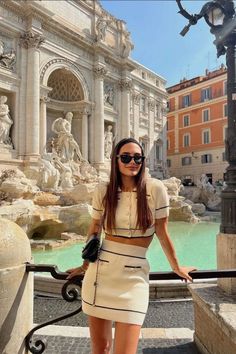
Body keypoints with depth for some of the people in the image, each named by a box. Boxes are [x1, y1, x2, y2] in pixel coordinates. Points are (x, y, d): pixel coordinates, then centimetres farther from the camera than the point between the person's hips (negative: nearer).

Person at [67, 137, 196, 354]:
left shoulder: (155, 188, -8)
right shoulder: (103, 191, -2)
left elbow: (162, 234, 2)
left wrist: (176, 268, 12)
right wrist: (84, 266, 21)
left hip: (134, 276, -2)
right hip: (99, 272, 2)